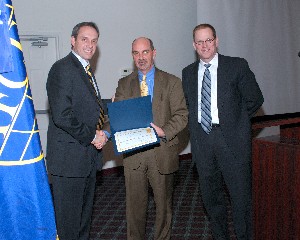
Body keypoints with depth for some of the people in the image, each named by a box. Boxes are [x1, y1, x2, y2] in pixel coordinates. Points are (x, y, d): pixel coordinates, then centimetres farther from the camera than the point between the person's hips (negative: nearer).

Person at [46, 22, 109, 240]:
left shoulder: (86, 72, 17)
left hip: (89, 155, 9)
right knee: (68, 217, 3)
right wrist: (91, 136, -14)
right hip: (69, 158, -9)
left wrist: (103, 131, 4)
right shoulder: (62, 69, -14)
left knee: (85, 212, 21)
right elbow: (61, 116, -23)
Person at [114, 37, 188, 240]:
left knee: (164, 204, 11)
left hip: (162, 152, -1)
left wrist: (165, 131, -19)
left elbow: (181, 114, -2)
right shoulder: (124, 84, 11)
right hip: (133, 153, 1)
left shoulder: (171, 82, 4)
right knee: (135, 204, 8)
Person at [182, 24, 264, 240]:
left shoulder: (237, 66, -2)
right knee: (211, 196, 14)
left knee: (241, 195, 2)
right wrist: (198, 122, 7)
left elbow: (255, 99, 1)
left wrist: (234, 120, 2)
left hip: (232, 140, -4)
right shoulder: (188, 73, 10)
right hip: (202, 139, 4)